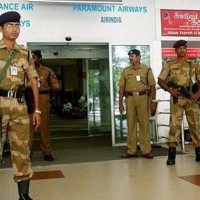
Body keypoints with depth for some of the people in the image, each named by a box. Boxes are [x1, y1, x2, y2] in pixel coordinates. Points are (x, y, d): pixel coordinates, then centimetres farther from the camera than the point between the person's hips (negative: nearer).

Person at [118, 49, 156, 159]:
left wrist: (153, 101, -6)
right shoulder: (125, 71, 11)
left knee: (144, 124, -1)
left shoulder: (147, 69, 5)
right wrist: (120, 103, 5)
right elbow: (121, 88, 11)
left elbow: (152, 86, 2)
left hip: (142, 97, -2)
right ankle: (131, 150, 10)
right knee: (131, 124, 5)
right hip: (130, 98, 2)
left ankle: (146, 150, 5)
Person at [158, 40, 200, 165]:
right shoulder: (170, 64, 6)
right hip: (177, 97, -2)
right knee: (174, 124, -6)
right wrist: (170, 90, -10)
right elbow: (160, 80, 5)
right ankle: (172, 153, -5)